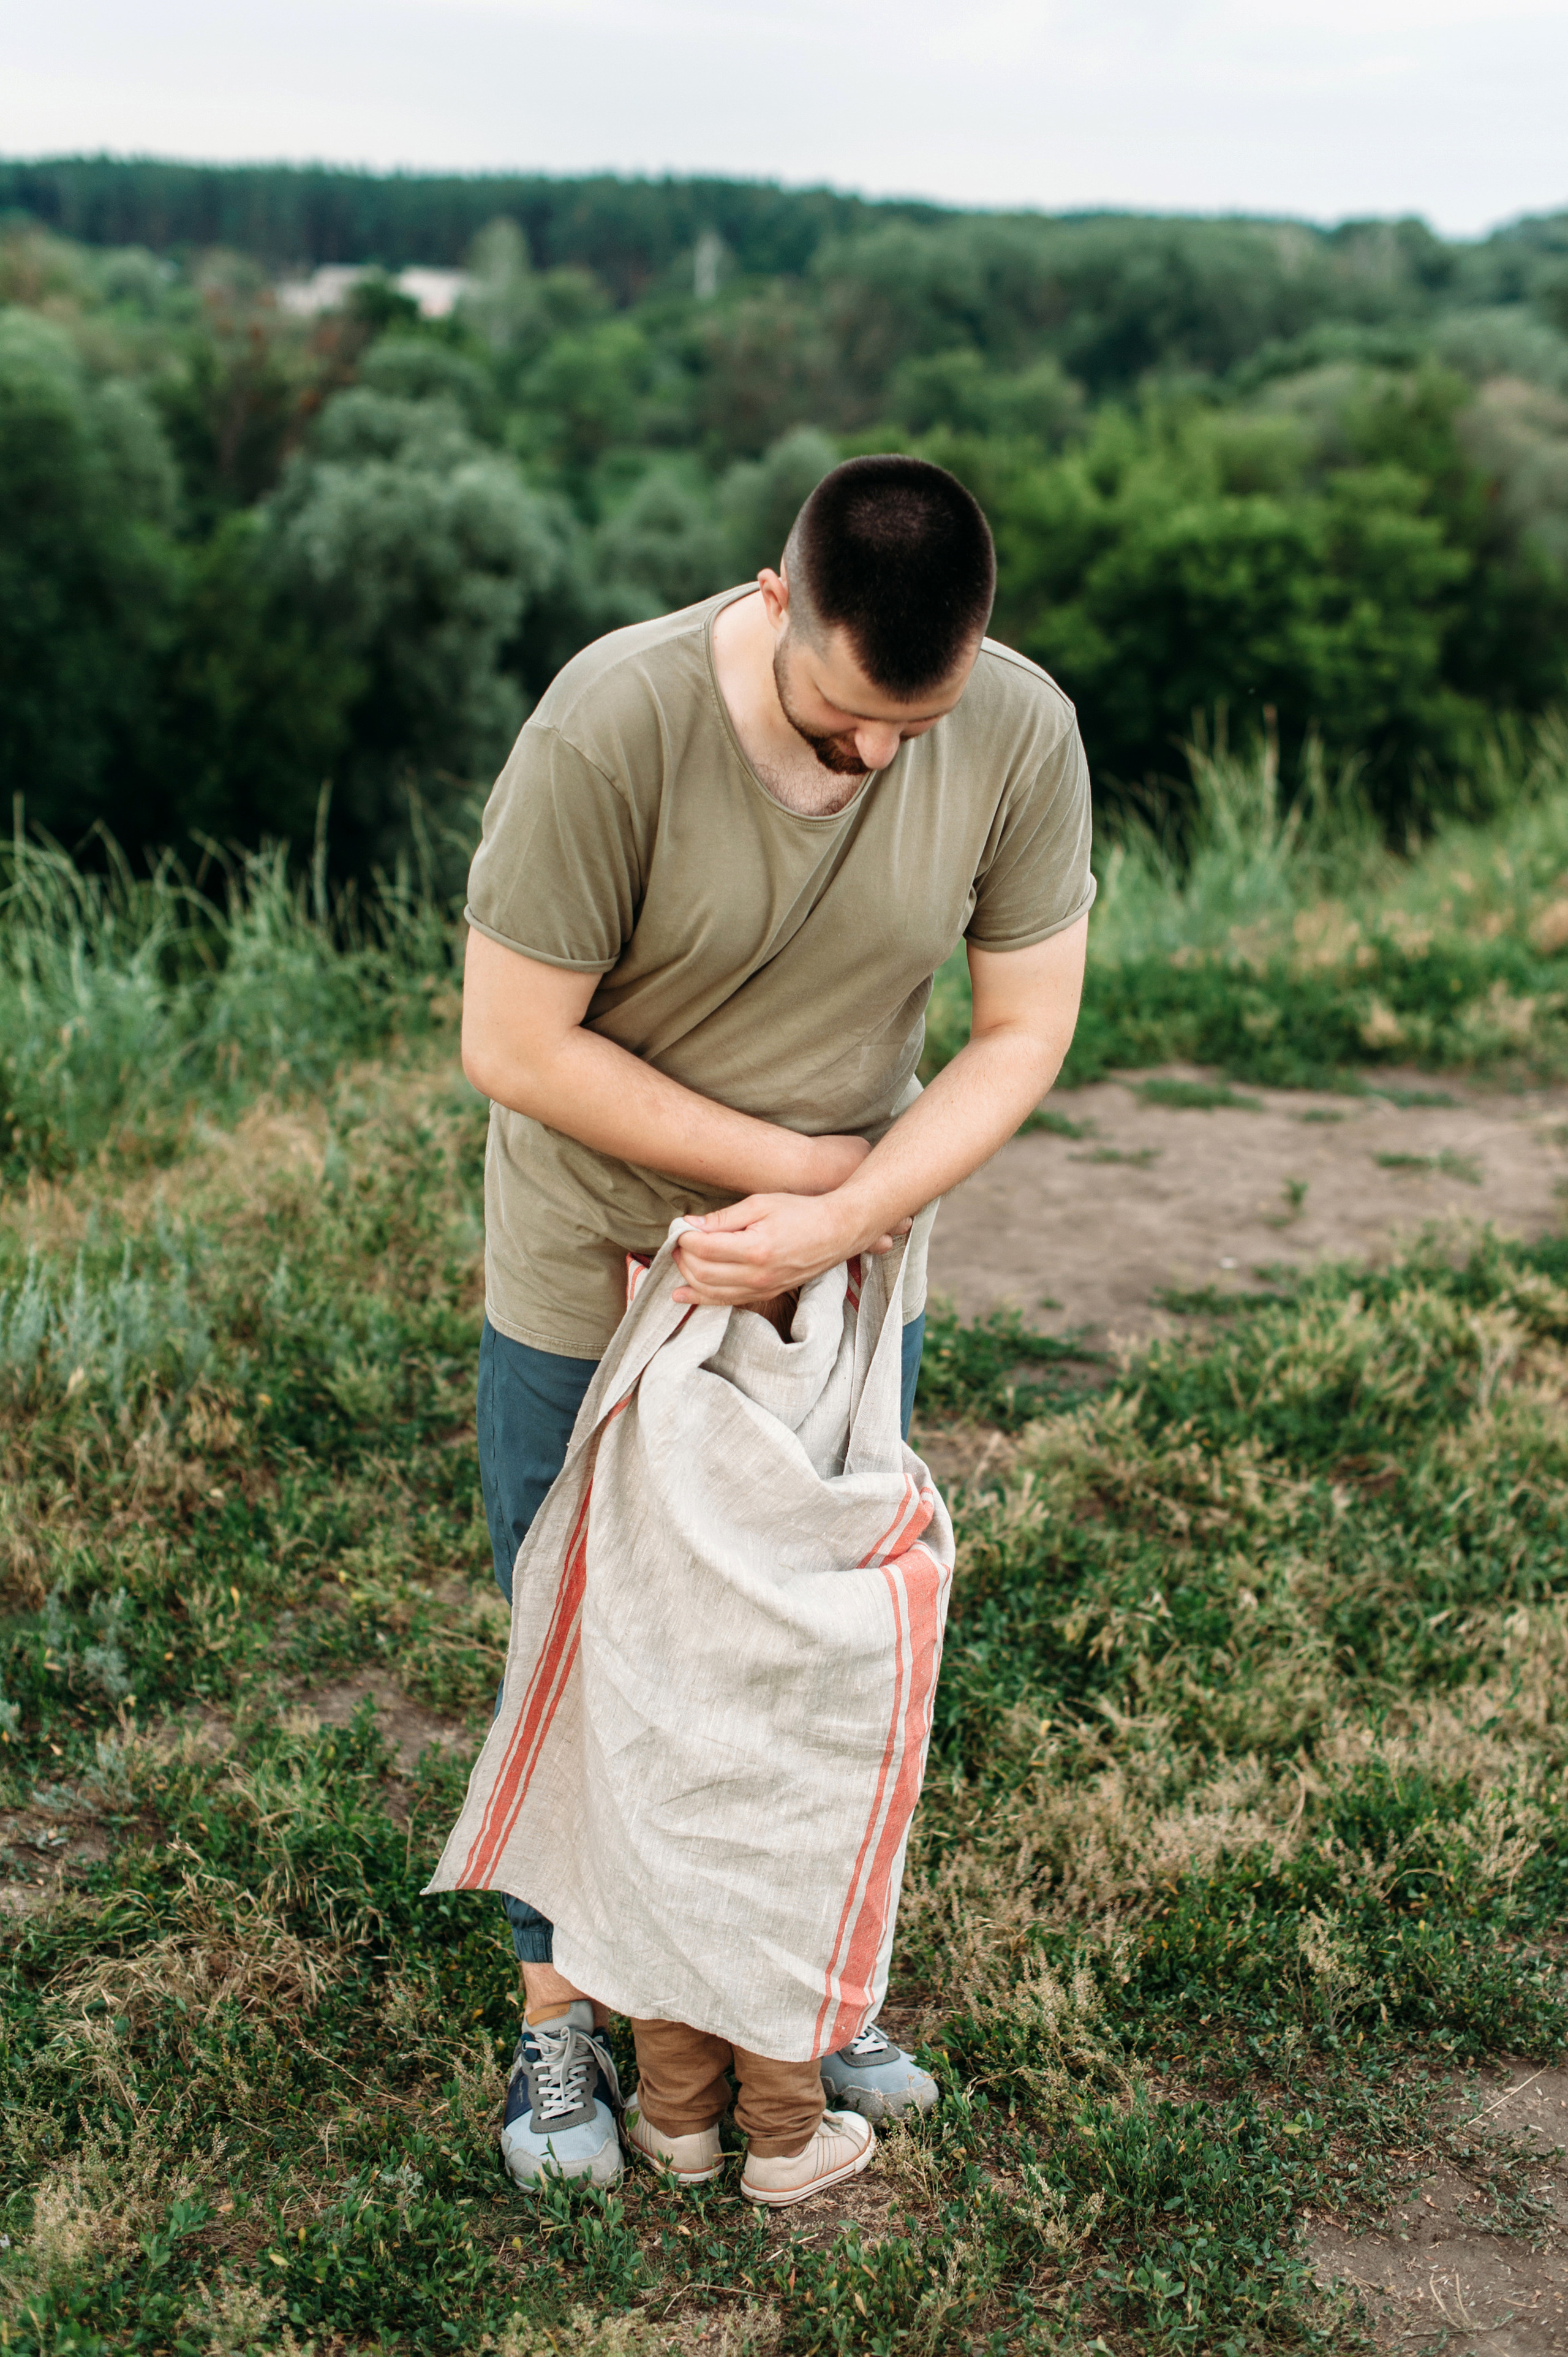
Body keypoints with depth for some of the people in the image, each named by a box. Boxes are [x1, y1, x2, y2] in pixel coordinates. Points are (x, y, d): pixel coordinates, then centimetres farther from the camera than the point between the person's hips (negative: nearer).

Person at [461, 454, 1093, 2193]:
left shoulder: (1023, 734, -18)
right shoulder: (613, 723, -29)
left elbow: (1023, 1032, -10)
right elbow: (512, 1045, -23)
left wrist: (845, 1218, -24)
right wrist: (793, 1162, -19)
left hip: (854, 1267, 3)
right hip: (589, 1273, -2)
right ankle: (562, 2010, 31)